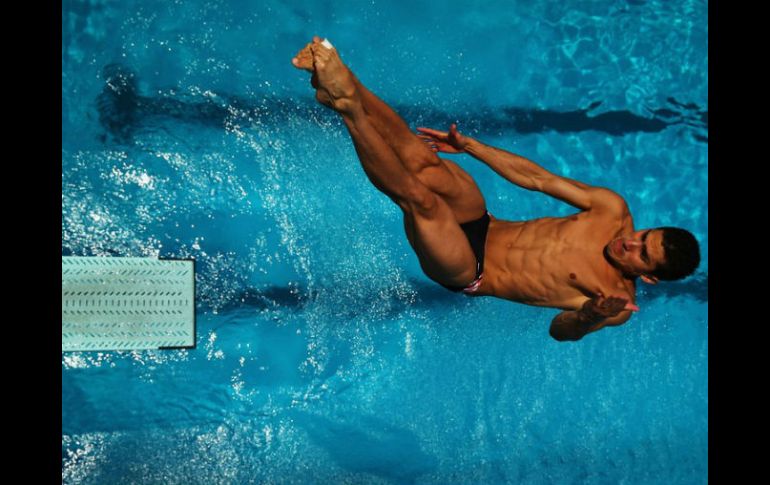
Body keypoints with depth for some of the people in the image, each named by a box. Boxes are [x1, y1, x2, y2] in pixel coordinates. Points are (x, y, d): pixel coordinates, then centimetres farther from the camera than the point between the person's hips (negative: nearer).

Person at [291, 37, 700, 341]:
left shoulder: (617, 301, -11)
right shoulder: (613, 211, 0)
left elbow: (560, 329, -16)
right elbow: (537, 179, 4)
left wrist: (588, 317, -41)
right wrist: (467, 145, 3)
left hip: (469, 275, -5)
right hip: (482, 226, 5)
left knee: (419, 197, -32)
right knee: (420, 160, -20)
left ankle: (347, 105, -34)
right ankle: (341, 80, -26)